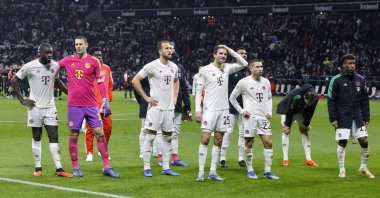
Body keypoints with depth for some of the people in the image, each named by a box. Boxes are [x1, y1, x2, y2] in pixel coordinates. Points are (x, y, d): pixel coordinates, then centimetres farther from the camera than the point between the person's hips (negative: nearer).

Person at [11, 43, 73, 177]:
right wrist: (22, 100, -4)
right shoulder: (30, 66, -10)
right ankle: (38, 168, 13)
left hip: (50, 107, 3)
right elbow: (14, 80, 0)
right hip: (35, 107, -3)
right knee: (36, 138, 5)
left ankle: (59, 169, -5)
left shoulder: (55, 66, 3)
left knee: (54, 137, -2)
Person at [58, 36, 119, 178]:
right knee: (73, 136, 3)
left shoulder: (94, 61, 4)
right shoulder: (68, 61, 6)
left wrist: (105, 101, 0)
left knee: (100, 134, -2)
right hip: (74, 105, 0)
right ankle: (76, 168, 13)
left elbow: (100, 82, 5)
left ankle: (106, 167, 2)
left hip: (91, 105, 0)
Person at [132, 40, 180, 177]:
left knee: (168, 137, 9)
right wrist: (146, 97, -10)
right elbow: (135, 80, -9)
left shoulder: (174, 67, 9)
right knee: (150, 136, -5)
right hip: (156, 106, -6)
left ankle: (166, 167, 16)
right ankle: (146, 168, 0)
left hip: (169, 107, 7)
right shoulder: (152, 66, -10)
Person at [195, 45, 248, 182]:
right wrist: (198, 110, -9)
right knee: (205, 139, -8)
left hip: (223, 109, 5)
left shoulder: (227, 68, 8)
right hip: (209, 109, -5)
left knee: (218, 142, 6)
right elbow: (198, 91, -2)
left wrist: (230, 50, -1)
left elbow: (244, 64, 4)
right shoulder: (205, 70, -3)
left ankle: (213, 172, 11)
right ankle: (201, 173, -7)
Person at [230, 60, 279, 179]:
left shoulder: (266, 82, 10)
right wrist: (241, 111, -3)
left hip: (263, 117, 4)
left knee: (268, 142, -3)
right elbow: (232, 98, 4)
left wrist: (269, 112, 8)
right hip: (250, 116, -4)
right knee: (249, 143, 1)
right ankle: (250, 170, 13)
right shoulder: (244, 82, -4)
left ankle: (267, 171, 3)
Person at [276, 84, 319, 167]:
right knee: (286, 131, -11)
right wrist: (288, 125, -19)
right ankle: (285, 159, -9)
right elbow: (289, 111, -28)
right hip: (287, 109, -4)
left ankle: (308, 159, 0)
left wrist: (306, 124, -4)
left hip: (301, 112, 4)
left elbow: (310, 113, -10)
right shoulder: (295, 96, -41)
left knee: (304, 131, -1)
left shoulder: (315, 98, -27)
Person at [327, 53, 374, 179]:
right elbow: (331, 100, -4)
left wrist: (366, 118, 8)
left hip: (357, 117, 3)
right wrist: (333, 119, -9)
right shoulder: (336, 80, -5)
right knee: (342, 143, -2)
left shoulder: (360, 80, 7)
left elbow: (365, 100, 12)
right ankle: (342, 170, 11)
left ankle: (364, 167, 16)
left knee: (364, 141, -2)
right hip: (342, 118, -3)